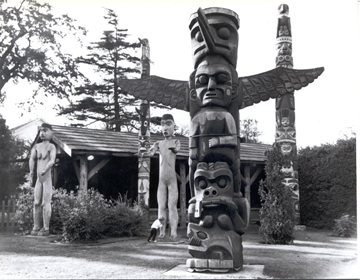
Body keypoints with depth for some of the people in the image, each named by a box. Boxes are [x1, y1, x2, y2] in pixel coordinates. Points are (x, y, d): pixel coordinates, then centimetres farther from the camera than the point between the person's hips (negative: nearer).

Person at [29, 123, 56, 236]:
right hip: (38, 179, 5)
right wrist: (31, 174, -11)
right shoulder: (36, 146, 11)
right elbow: (32, 159, 1)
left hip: (47, 177, -5)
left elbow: (52, 161, -17)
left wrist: (44, 170, -32)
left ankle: (46, 228, -2)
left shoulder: (51, 147, -3)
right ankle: (36, 227, 10)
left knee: (46, 203, -5)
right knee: (36, 203, 5)